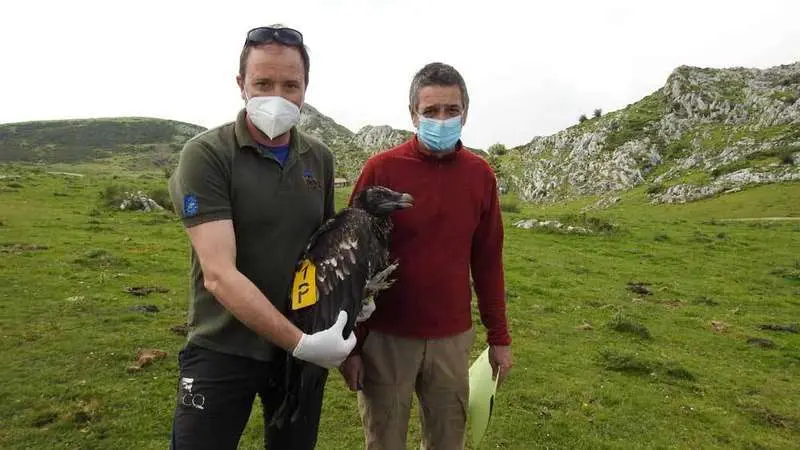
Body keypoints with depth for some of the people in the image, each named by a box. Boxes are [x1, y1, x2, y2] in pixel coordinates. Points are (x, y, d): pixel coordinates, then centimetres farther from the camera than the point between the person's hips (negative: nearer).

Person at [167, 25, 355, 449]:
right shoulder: (205, 154, -15)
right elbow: (219, 274, -22)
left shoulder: (319, 158, 0)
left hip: (306, 345, 5)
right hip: (223, 351, -4)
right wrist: (301, 342, -25)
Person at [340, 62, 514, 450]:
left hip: (453, 339, 3)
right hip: (386, 338, -2)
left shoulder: (480, 174, 0)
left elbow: (487, 261, 6)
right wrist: (350, 343, -6)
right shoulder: (381, 169, -10)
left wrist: (499, 337, 8)